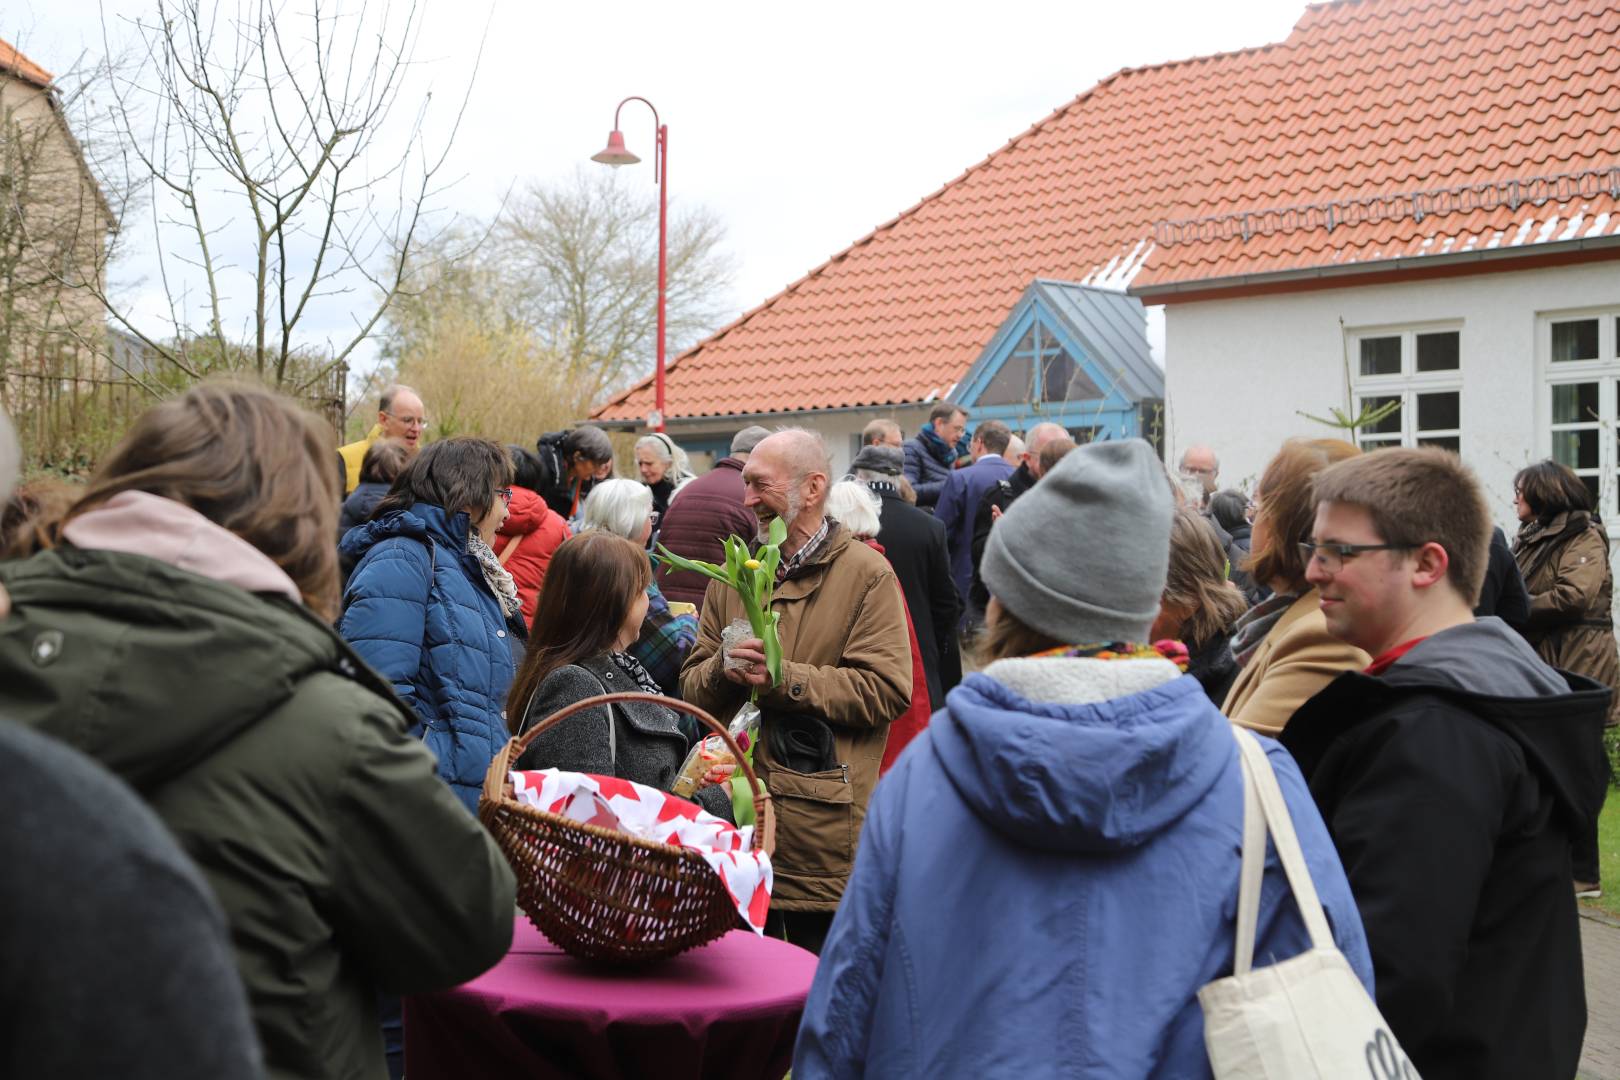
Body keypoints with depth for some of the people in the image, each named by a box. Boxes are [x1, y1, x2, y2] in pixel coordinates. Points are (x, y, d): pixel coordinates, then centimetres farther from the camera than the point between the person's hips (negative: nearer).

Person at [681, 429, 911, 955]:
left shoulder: (866, 573, -3)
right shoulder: (734, 574, 14)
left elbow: (888, 689, -13)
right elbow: (692, 685, 12)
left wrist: (787, 679, -17)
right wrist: (724, 670, -11)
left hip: (826, 830, -5)